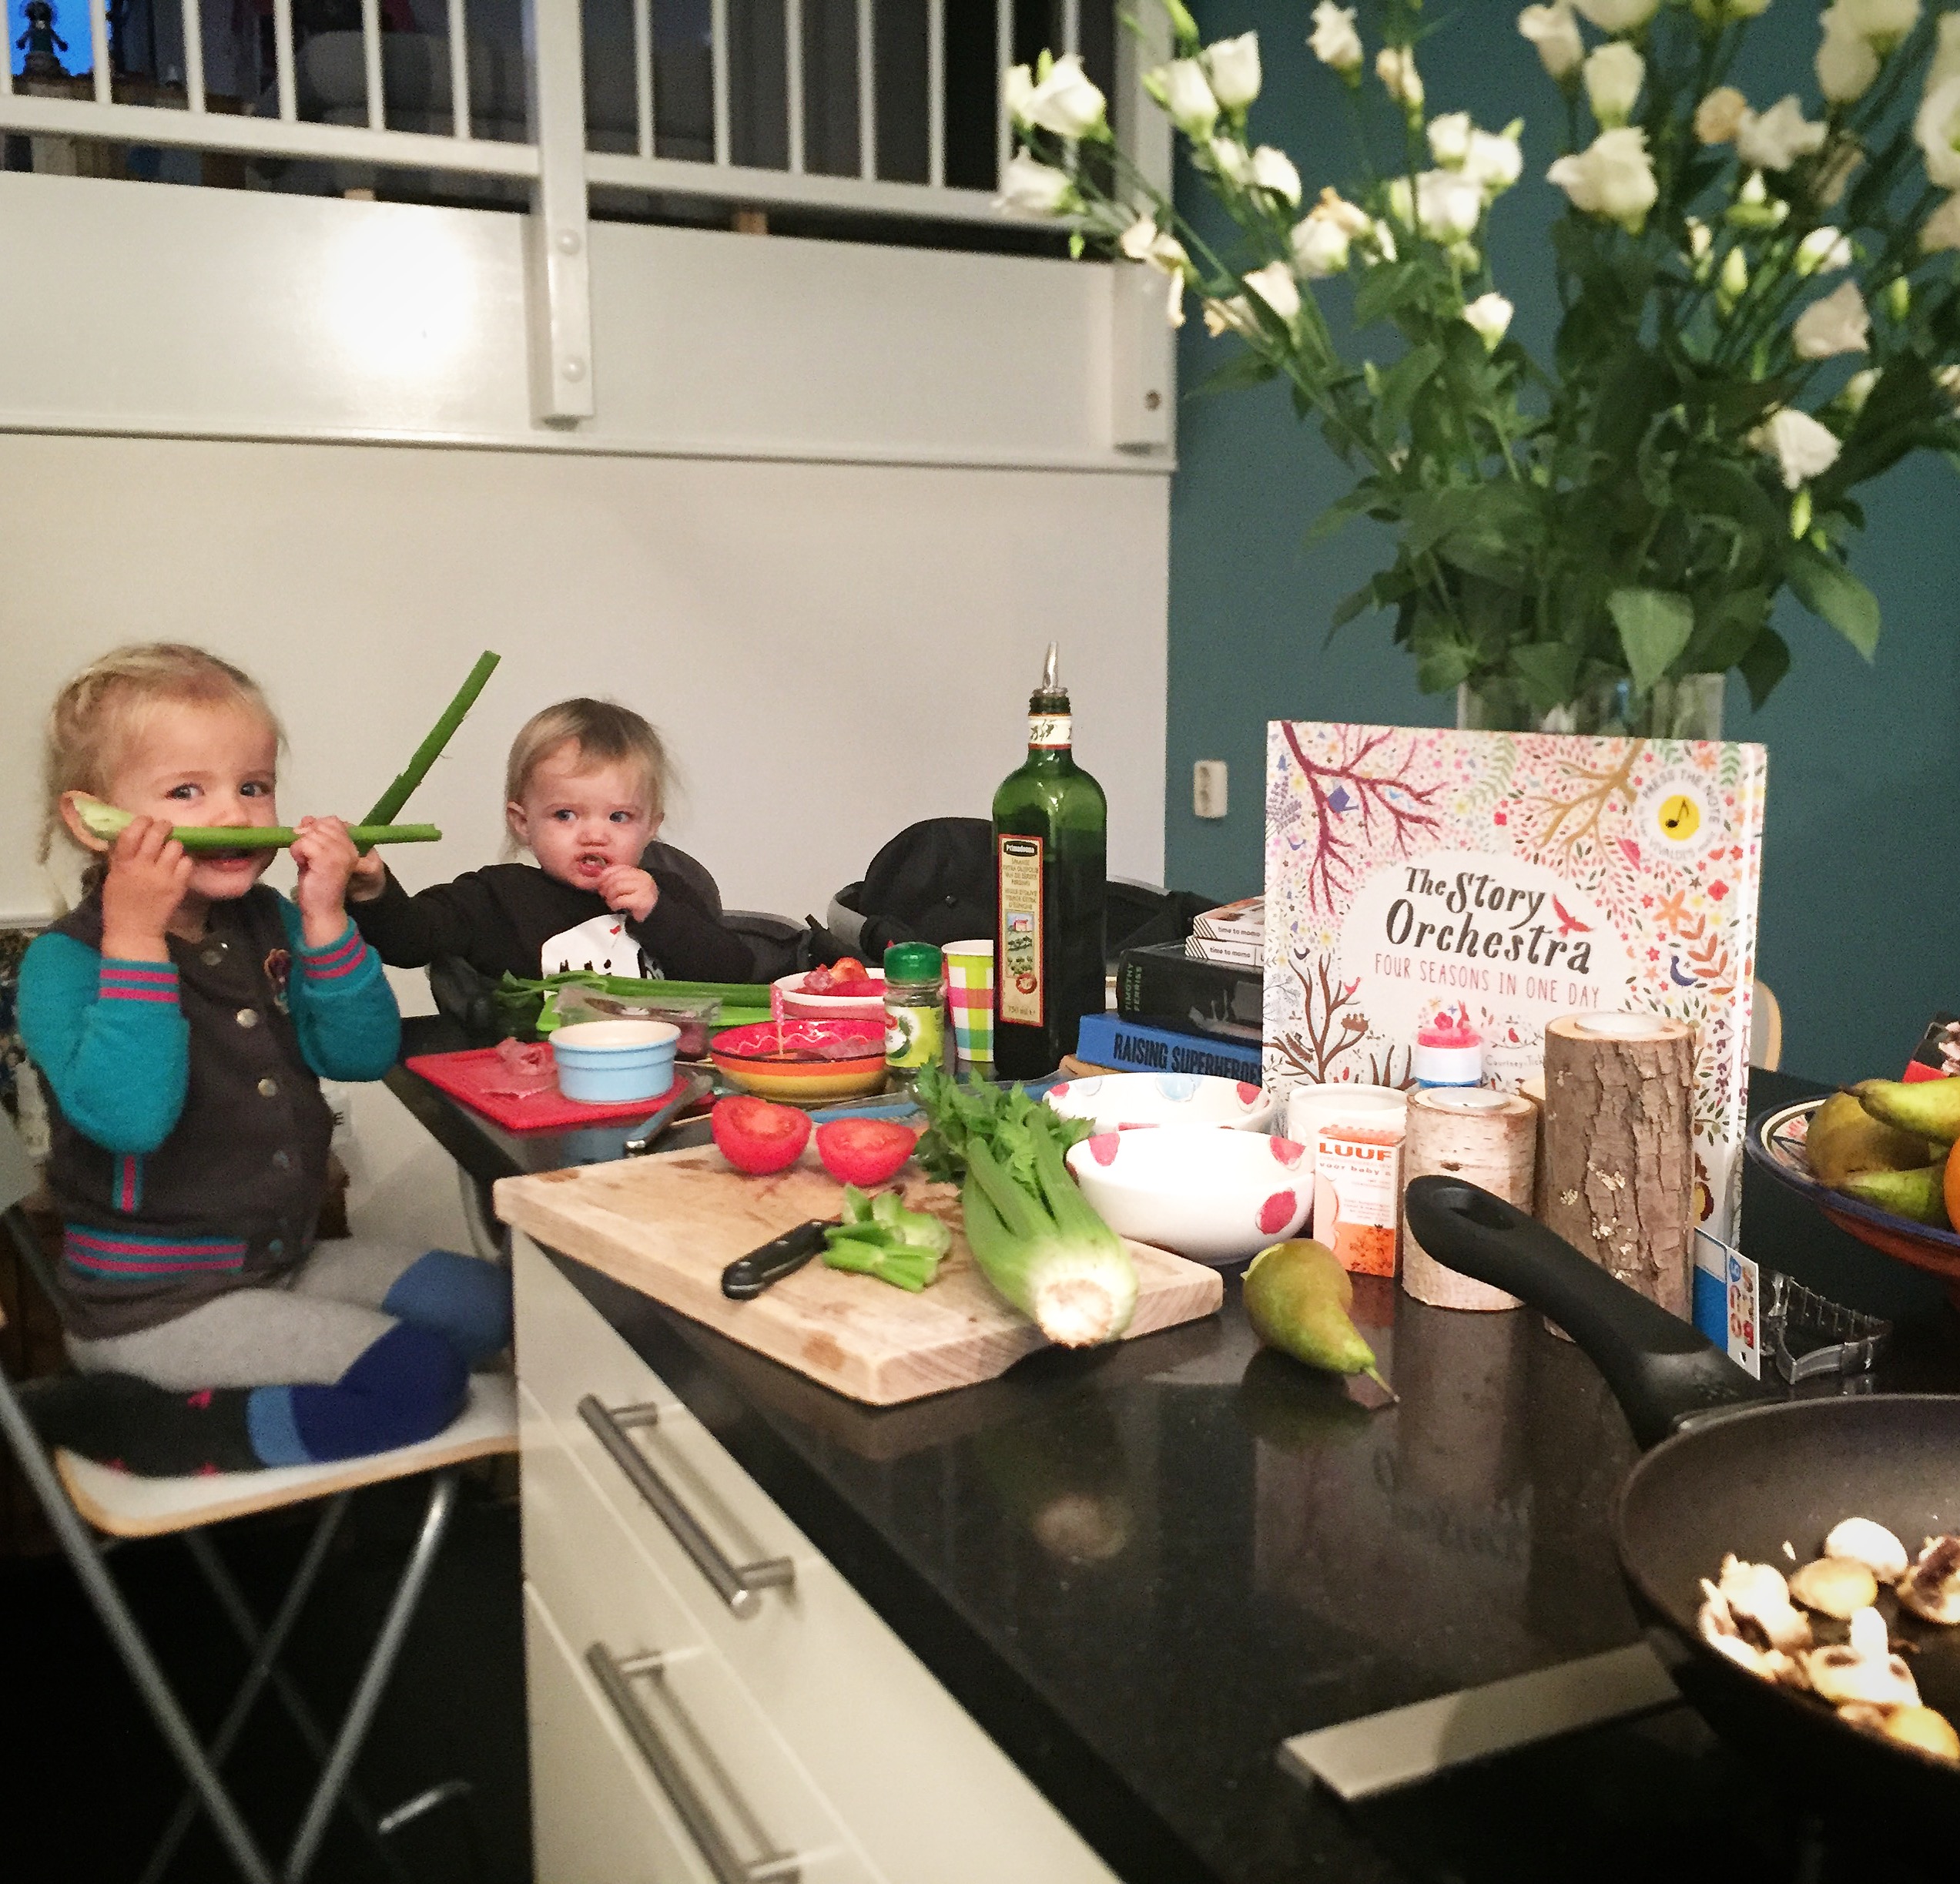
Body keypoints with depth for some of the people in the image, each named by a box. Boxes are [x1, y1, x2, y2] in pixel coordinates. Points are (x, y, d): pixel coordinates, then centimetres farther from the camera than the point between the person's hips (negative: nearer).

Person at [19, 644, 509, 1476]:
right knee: (418, 1375, -18)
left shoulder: (268, 923, 4)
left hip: (284, 1258, 8)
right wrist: (135, 937, -31)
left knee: (489, 1305, 7)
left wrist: (325, 920, -14)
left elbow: (362, 1054, -3)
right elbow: (128, 1116, -30)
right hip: (152, 1303, -8)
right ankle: (121, 1422, -6)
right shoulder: (64, 961, -14)